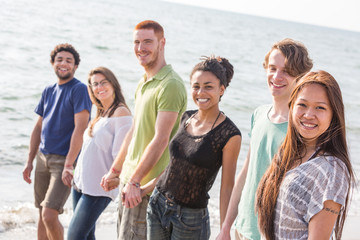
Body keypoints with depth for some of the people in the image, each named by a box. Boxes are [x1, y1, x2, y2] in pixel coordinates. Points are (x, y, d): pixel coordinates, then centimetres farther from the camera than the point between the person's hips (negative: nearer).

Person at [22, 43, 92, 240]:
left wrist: (68, 165, -21)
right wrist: (29, 161, 13)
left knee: (50, 216, -15)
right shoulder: (48, 91, 14)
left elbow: (80, 129, -16)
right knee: (41, 216, 12)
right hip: (43, 157, 7)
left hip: (64, 160, -7)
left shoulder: (79, 90, -9)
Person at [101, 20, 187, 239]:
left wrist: (135, 181, -22)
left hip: (149, 185, -9)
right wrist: (115, 170, 20)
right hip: (130, 179, 9)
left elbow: (161, 139, -22)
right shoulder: (143, 84, 13)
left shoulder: (170, 85, -18)